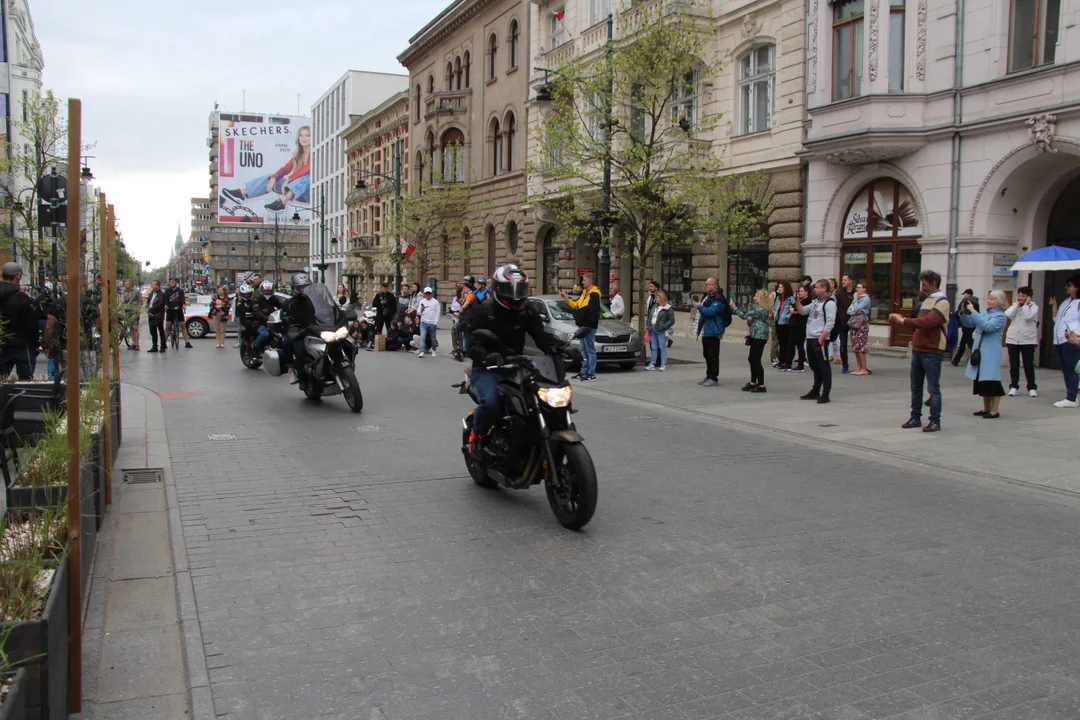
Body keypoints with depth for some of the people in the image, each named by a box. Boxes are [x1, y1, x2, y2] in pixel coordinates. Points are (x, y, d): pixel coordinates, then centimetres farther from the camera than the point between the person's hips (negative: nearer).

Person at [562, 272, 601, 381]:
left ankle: (592, 374, -3)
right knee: (583, 350, 14)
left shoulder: (594, 294, -13)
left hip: (589, 326, -10)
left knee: (590, 350, -6)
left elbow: (591, 310, -22)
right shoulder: (584, 293, 19)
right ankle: (584, 372, 21)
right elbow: (575, 305, 20)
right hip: (583, 326, 10)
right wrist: (566, 297, 11)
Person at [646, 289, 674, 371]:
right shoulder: (654, 306, 14)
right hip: (653, 330, 7)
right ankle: (652, 364, 15)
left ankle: (663, 365, 2)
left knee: (662, 347, -2)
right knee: (653, 347, 10)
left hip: (661, 331, -7)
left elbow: (672, 320, -10)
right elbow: (650, 317, 20)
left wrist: (663, 327, -17)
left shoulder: (668, 308, -6)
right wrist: (649, 326, 7)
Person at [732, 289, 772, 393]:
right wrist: (749, 319, 0)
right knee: (751, 359, 15)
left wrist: (734, 306, -5)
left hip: (759, 337, -11)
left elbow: (744, 315, -16)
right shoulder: (758, 308, 17)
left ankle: (761, 385, -3)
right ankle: (753, 382, 23)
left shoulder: (761, 310, -16)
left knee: (756, 360, -7)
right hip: (756, 336, 11)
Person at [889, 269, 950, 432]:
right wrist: (900, 318, 4)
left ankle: (935, 421, 4)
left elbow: (927, 322, -24)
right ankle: (915, 417, 22)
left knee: (933, 388, -2)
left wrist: (904, 320, -21)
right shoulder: (927, 300, 18)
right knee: (916, 387, 13)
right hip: (918, 350, 9)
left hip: (932, 352, -9)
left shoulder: (942, 302, -11)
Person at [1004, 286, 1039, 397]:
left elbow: (1028, 317, -18)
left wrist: (1025, 305, -7)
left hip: (1028, 340, -3)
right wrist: (1017, 304, -2)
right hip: (1012, 339, 3)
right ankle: (1013, 386, 14)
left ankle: (1032, 387, 9)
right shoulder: (1014, 306, 11)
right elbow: (1008, 315, -9)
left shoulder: (1034, 307, 1)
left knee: (1029, 365, 1)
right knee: (1013, 365, 6)